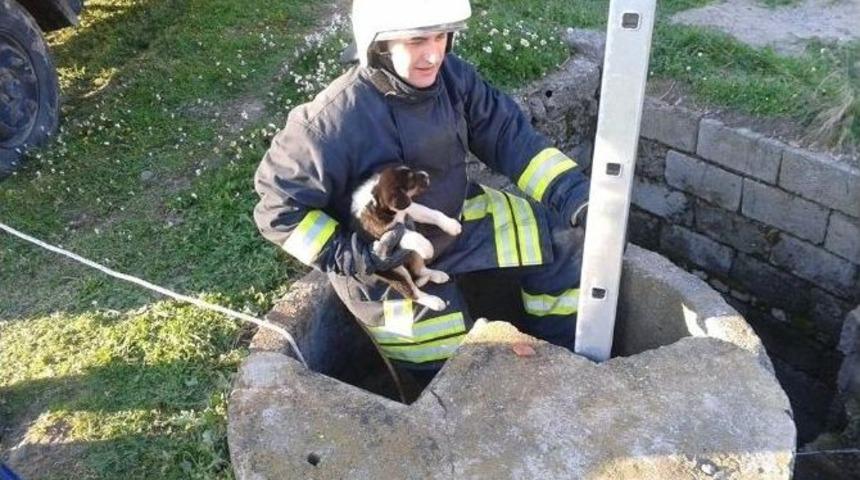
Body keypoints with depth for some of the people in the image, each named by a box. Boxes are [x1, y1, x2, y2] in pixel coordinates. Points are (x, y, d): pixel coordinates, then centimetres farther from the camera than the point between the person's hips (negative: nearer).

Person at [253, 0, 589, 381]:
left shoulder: (450, 76, -15)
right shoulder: (334, 121, -32)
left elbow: (507, 134, -9)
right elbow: (278, 207, -22)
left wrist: (570, 191, -21)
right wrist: (346, 256, -29)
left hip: (453, 220, 6)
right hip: (379, 260, -5)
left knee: (559, 239, 3)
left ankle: (556, 348, 26)